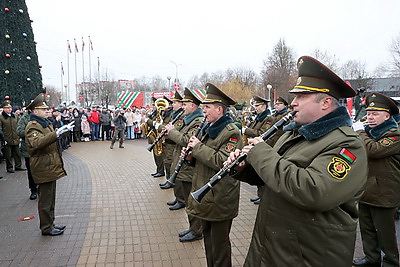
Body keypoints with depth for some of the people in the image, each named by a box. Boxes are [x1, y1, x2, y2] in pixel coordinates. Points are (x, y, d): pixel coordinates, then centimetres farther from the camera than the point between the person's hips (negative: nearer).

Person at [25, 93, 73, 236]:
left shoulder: (46, 123, 17)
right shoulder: (32, 126, -15)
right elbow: (37, 143, -36)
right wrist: (57, 133, -44)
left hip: (51, 166, 10)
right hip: (43, 167, -10)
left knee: (50, 198, 18)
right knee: (46, 200, 0)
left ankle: (50, 224, 29)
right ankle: (46, 228, 12)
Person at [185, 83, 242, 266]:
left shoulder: (231, 133, -17)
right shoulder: (208, 128, 12)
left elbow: (222, 162, -29)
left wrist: (198, 147, -21)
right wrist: (191, 155, -1)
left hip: (220, 200, -9)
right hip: (205, 196, 9)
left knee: (219, 243, 8)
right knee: (208, 237, 23)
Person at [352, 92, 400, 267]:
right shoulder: (369, 131, 12)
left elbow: (372, 150, -29)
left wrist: (360, 132, -13)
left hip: (383, 193, -8)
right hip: (366, 191, 8)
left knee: (385, 232, 7)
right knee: (367, 228, 18)